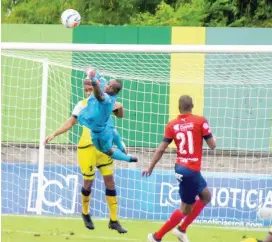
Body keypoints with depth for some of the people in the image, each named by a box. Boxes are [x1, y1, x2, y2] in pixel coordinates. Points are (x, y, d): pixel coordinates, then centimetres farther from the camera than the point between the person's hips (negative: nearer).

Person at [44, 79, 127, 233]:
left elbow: (120, 115, 14)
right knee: (88, 183, 4)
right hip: (87, 148, -3)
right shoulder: (82, 105, -7)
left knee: (110, 181, 2)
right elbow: (70, 123, -2)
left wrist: (120, 107, -8)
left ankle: (114, 221, 9)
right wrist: (54, 134, -12)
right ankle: (85, 214, 30)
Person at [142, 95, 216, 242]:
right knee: (186, 208, 6)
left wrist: (150, 167, 8)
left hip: (181, 168, 7)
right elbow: (212, 145, -6)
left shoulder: (172, 125, 1)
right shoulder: (200, 121, -10)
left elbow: (161, 149, -1)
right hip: (191, 170, -7)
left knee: (206, 196, 24)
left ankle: (181, 229, 24)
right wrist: (211, 136, 16)